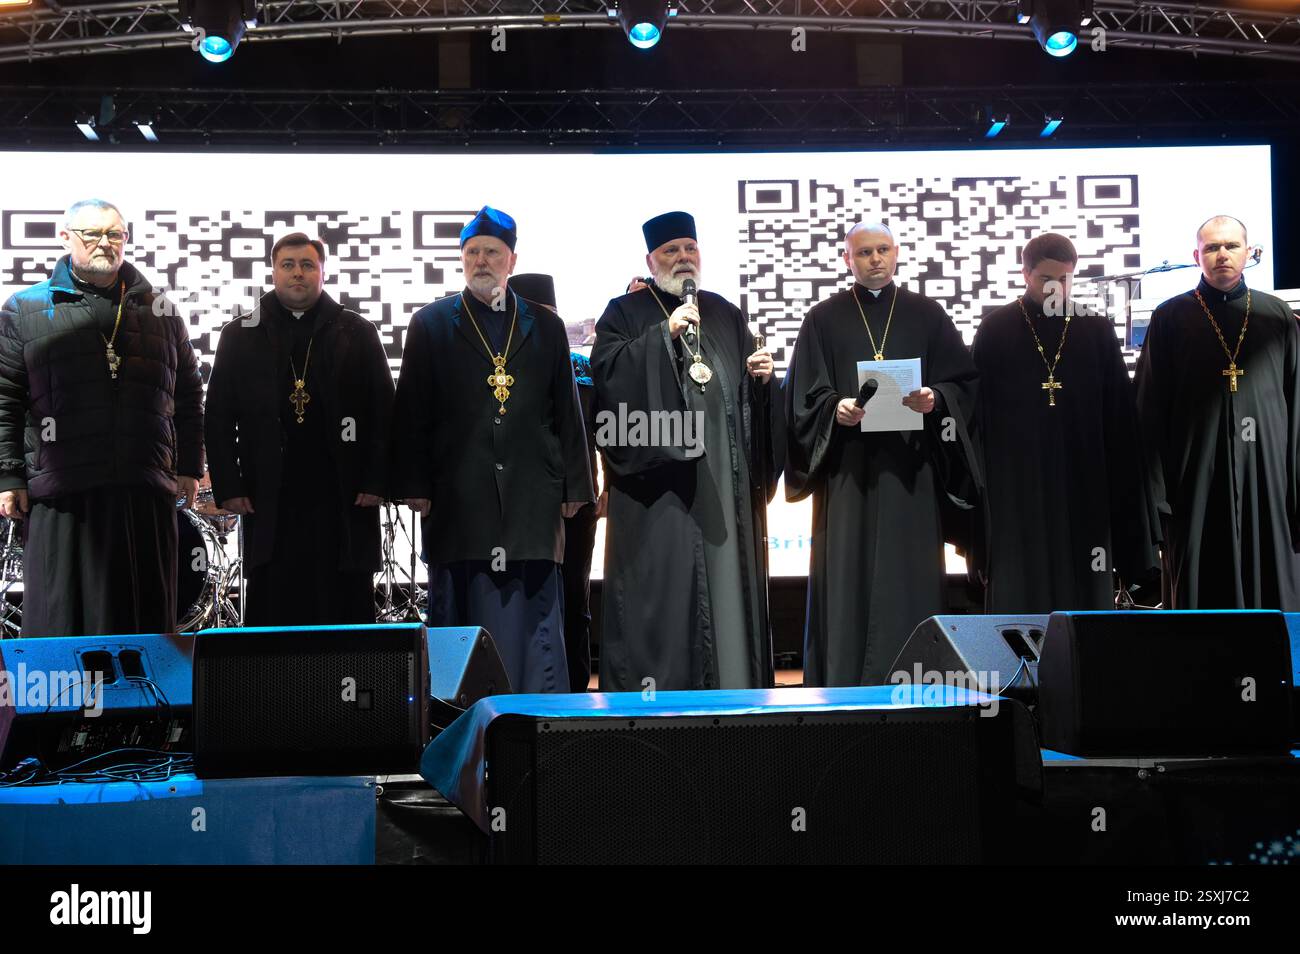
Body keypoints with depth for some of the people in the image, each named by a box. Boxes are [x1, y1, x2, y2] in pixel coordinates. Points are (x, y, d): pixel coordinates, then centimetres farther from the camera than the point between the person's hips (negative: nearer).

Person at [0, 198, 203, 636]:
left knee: (145, 621, 6)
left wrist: (190, 468, 12)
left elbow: (189, 395, 18)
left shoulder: (159, 311, 15)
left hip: (145, 492, 2)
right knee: (60, 622, 0)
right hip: (61, 496, -2)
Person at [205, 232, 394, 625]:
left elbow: (384, 412, 5)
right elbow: (219, 418, 8)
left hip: (344, 501, 0)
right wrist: (228, 487, 0)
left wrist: (377, 482, -4)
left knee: (348, 609, 5)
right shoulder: (240, 335, 10)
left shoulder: (357, 333, 8)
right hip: (268, 502, 0)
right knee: (272, 609, 3)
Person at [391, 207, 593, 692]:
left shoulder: (545, 326, 13)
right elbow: (411, 412, 5)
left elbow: (567, 413, 11)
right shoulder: (431, 323, 9)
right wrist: (414, 485, -3)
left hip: (532, 499, 1)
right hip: (458, 501, -1)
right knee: (462, 612, 1)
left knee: (534, 613, 2)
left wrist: (573, 487, 5)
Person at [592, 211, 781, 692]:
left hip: (724, 472, 4)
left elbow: (751, 392, 21)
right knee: (660, 576, -7)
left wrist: (762, 376, -2)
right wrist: (664, 334, -17)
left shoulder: (725, 315, 19)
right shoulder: (626, 313, 6)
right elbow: (605, 370, -11)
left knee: (727, 573, 3)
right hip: (657, 469, -4)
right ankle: (655, 686, -2)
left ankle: (731, 687, 10)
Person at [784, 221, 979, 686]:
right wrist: (835, 408, -17)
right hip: (848, 468, -1)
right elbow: (804, 395, 3)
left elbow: (964, 381, 7)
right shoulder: (823, 320, 9)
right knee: (849, 576, -2)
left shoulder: (927, 315, 11)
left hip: (911, 468, 1)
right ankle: (845, 688, 4)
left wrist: (935, 398, -13)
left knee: (910, 575, 0)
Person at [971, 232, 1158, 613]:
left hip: (1083, 480, 2)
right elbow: (975, 413, 2)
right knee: (1019, 588, 0)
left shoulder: (1097, 330, 5)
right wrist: (979, 482, -2)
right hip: (1016, 483, -1)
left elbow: (1119, 414, 6)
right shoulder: (995, 331, 1)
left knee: (1084, 586, 5)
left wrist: (1122, 491, 2)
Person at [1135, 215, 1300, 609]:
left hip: (1267, 476, 2)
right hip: (1197, 479, -2)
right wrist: (1157, 495, -5)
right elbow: (1150, 410, 1)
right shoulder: (1171, 318, 4)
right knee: (1199, 592, 3)